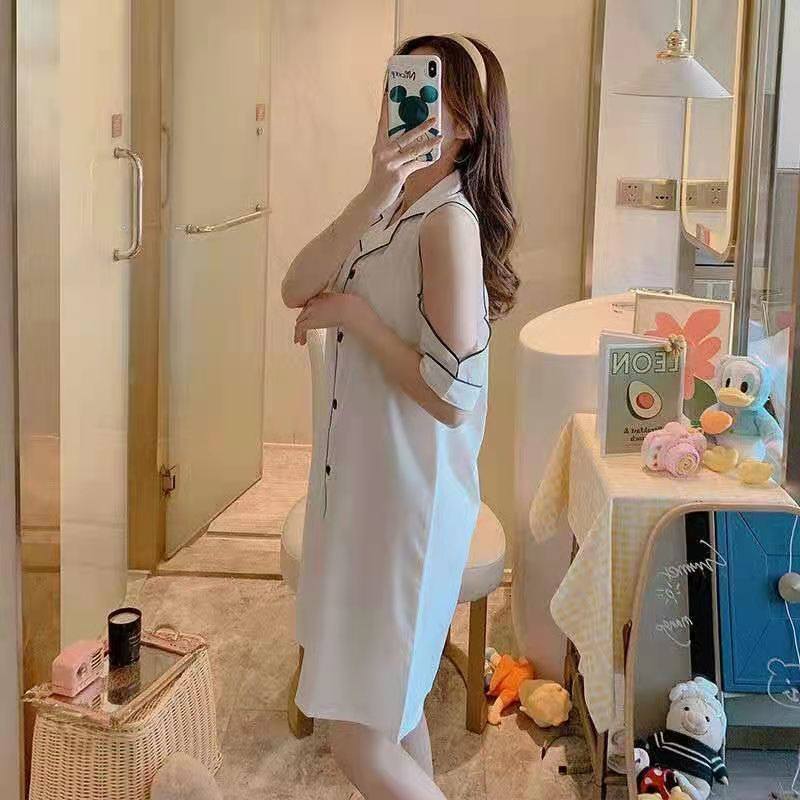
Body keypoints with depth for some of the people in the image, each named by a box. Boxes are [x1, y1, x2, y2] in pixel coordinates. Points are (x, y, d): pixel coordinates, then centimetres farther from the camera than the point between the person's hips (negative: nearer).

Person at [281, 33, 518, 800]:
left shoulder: (450, 219, -18)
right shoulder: (392, 211, 9)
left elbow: (451, 395, -25)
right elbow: (296, 288, -8)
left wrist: (355, 314, -16)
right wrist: (372, 197, -21)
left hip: (407, 497, -9)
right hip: (361, 482, 9)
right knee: (388, 707, 21)